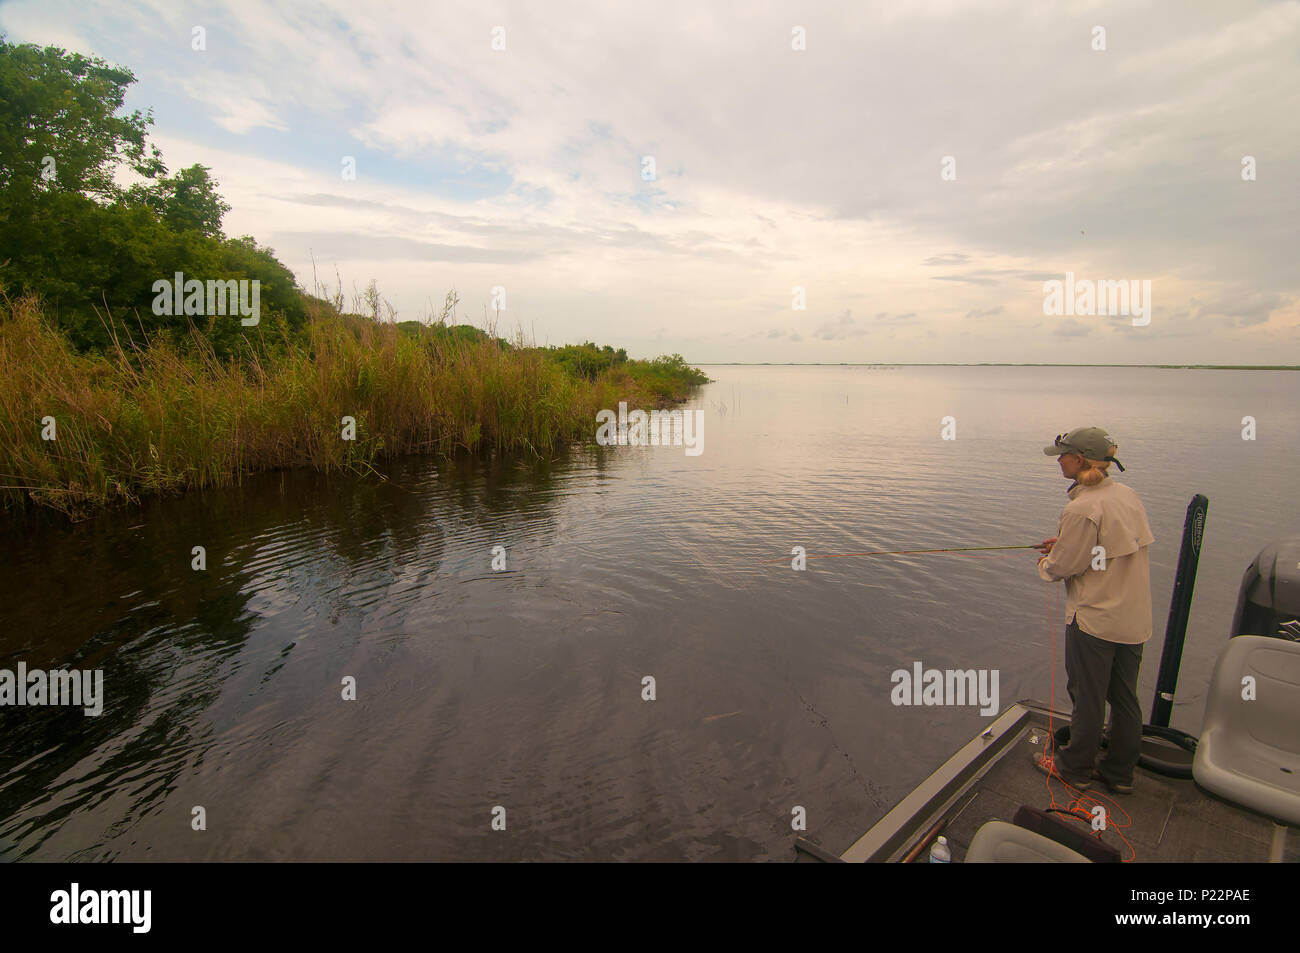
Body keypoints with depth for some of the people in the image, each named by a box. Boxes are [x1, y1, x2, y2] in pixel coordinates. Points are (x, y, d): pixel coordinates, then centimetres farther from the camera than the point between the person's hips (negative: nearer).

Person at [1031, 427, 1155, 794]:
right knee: (1125, 698, 17)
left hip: (1094, 619, -8)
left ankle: (1075, 767, 24)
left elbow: (1064, 567, -15)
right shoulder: (1128, 494, 4)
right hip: (1135, 618, 8)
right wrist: (1065, 543, 13)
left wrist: (1046, 564, 6)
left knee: (1087, 697, 8)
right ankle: (1120, 772, 31)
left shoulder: (1082, 508, -22)